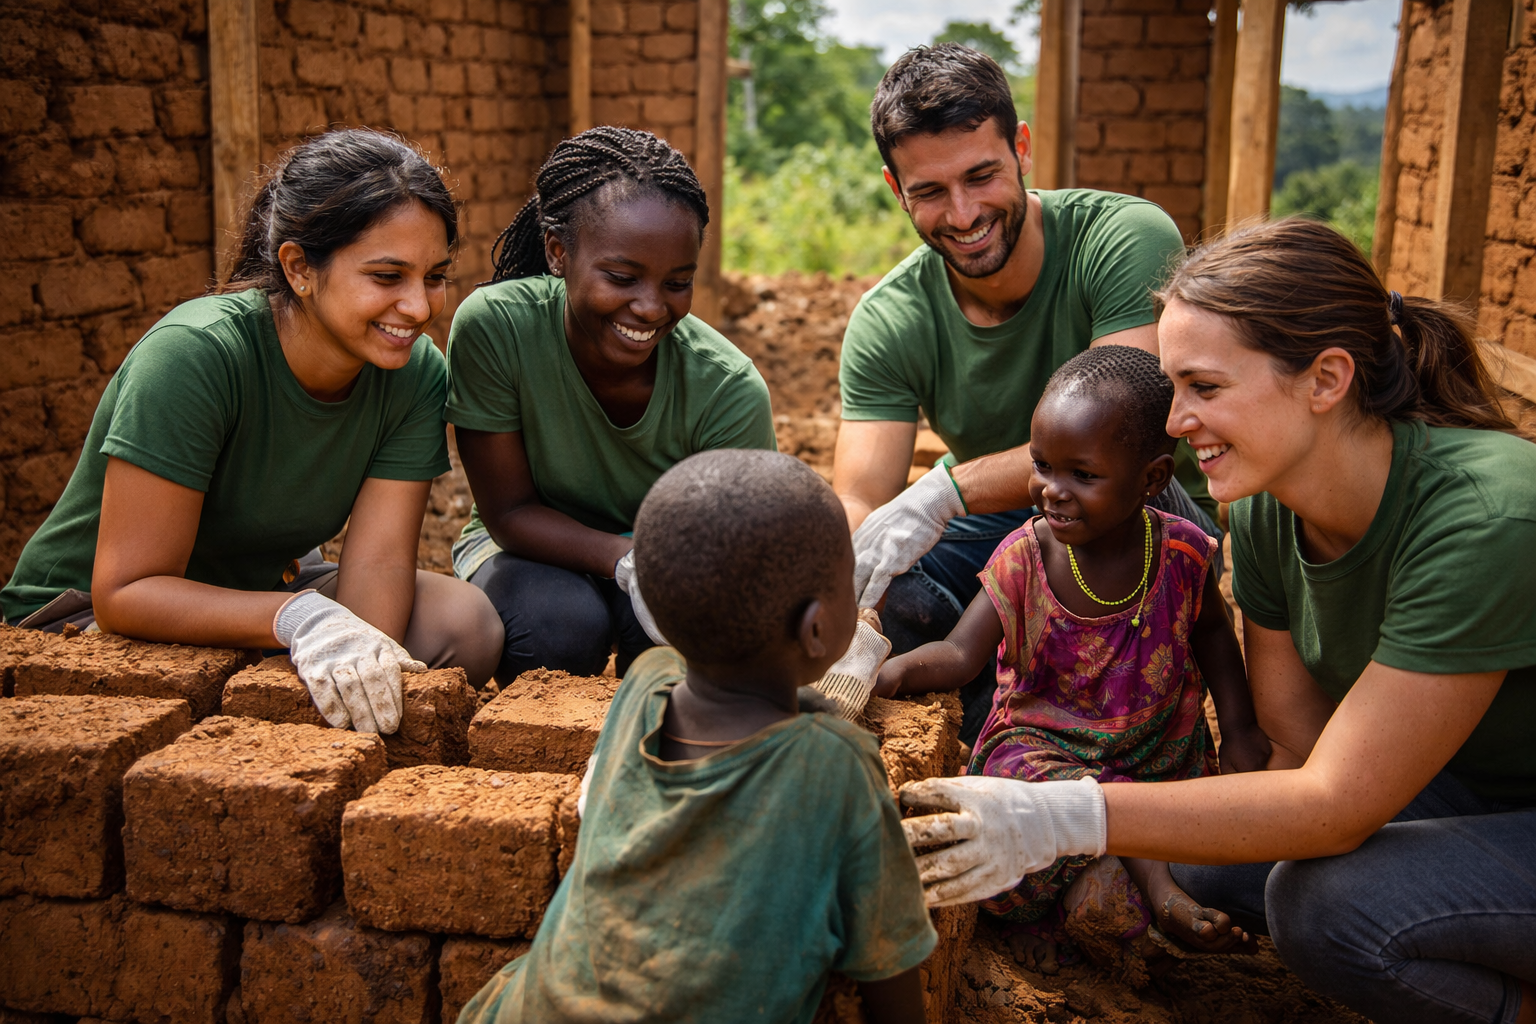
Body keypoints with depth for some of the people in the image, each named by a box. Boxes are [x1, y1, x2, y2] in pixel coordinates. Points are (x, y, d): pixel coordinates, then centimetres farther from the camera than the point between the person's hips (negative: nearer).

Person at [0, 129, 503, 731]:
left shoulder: (417, 375, -12)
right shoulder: (195, 354, -28)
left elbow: (378, 558, -18)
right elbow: (125, 593, -29)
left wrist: (366, 670, -39)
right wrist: (299, 616, -46)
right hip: (91, 620, -4)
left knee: (466, 623, -20)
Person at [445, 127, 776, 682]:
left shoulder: (729, 391, -25)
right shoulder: (493, 328, -27)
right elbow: (510, 513, -20)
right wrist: (627, 562, -38)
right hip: (529, 549, 0)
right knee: (561, 620, -33)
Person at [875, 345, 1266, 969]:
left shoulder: (1181, 555, -7)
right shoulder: (1024, 558, -10)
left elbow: (1211, 633, 13)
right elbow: (962, 653, -14)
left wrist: (1240, 730, 6)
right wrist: (898, 668, -34)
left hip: (1160, 755, 2)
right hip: (1043, 746, -2)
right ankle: (1157, 888, -31)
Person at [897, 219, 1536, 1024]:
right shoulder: (1266, 511, -10)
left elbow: (1336, 802, -31)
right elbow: (1298, 742, -5)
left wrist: (1066, 819, -37)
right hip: (1466, 797, 7)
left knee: (1329, 900, -29)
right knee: (1202, 861, -8)